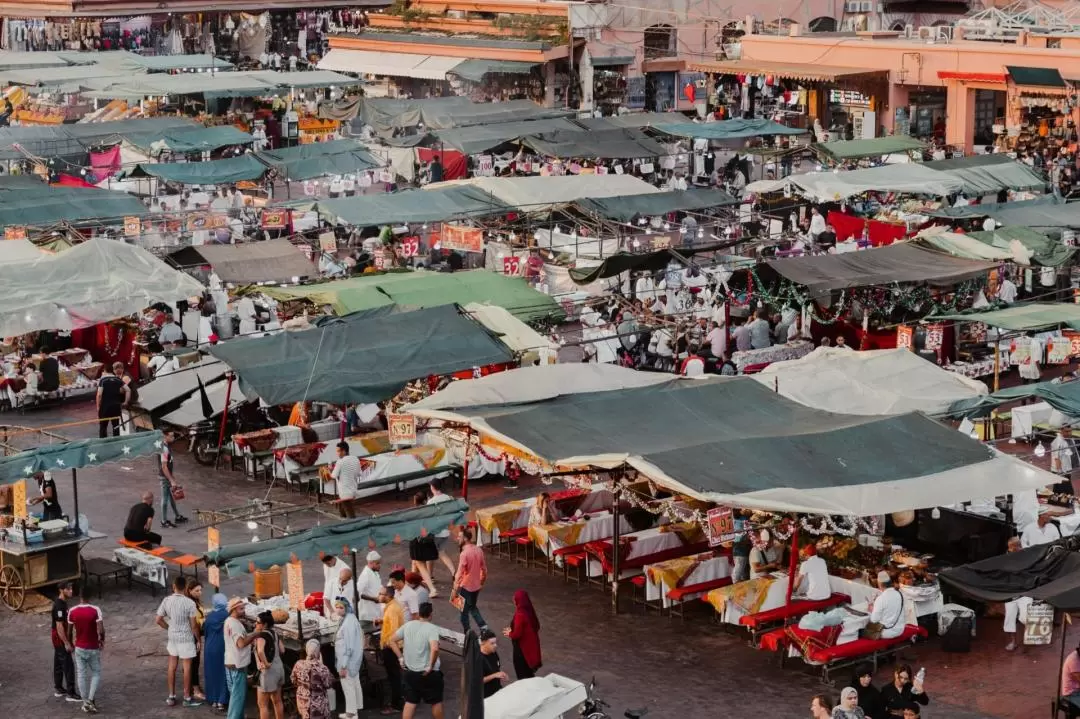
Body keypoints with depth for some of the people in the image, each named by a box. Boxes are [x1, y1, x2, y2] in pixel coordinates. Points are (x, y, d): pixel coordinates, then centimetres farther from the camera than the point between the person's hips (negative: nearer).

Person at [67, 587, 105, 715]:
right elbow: (101, 630, -21)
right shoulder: (95, 610, -17)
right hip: (93, 648, -2)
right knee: (96, 674, 14)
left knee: (82, 675, 12)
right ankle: (90, 700, -1)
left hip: (79, 648, 2)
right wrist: (102, 640, -1)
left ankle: (85, 703, 15)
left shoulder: (72, 612, -7)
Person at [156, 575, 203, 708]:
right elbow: (193, 625, -15)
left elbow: (159, 620, 0)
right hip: (186, 638, -4)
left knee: (172, 666, 14)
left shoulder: (166, 600, -5)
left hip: (172, 637, 4)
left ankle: (171, 697, 20)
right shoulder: (189, 603, -18)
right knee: (187, 667, 5)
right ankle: (187, 698, 11)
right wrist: (199, 639, -3)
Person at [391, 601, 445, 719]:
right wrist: (431, 666, -20)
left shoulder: (408, 625, 1)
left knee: (410, 702, 11)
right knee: (436, 702, 13)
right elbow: (434, 648, -32)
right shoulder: (432, 628, -17)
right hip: (429, 674, -5)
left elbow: (392, 640, 7)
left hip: (410, 672, 5)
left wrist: (400, 657, 8)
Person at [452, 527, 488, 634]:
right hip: (476, 586, 7)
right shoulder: (479, 550, -1)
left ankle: (467, 634, 16)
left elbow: (459, 574, -22)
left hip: (466, 587, -7)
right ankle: (484, 627, 13)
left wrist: (454, 590, -17)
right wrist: (482, 582, 23)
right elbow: (484, 569, 9)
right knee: (473, 607, 25)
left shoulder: (464, 554, -23)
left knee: (464, 611, 9)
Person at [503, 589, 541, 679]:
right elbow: (536, 627, 12)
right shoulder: (529, 611, -1)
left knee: (523, 675, 7)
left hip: (522, 648, -8)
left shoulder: (520, 615, -26)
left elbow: (517, 634, -25)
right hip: (531, 645, 8)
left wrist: (509, 633, -2)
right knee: (528, 673, 23)